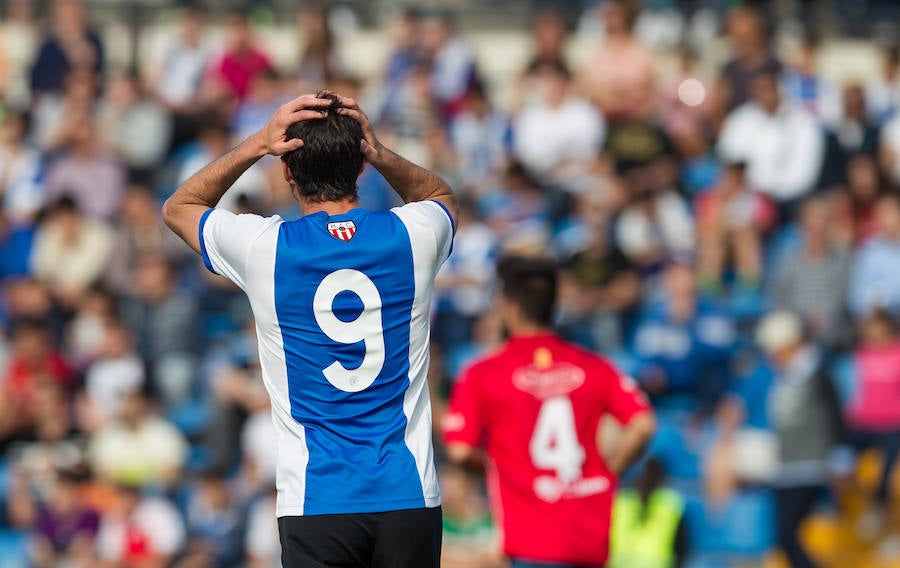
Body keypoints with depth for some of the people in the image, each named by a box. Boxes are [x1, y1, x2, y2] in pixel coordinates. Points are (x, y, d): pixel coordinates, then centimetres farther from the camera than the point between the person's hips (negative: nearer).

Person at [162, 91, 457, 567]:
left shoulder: (264, 247, -5)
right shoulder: (412, 236, 1)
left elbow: (178, 207, 17)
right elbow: (442, 195, 29)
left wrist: (257, 144, 6)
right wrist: (380, 154, 10)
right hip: (410, 497, 2)